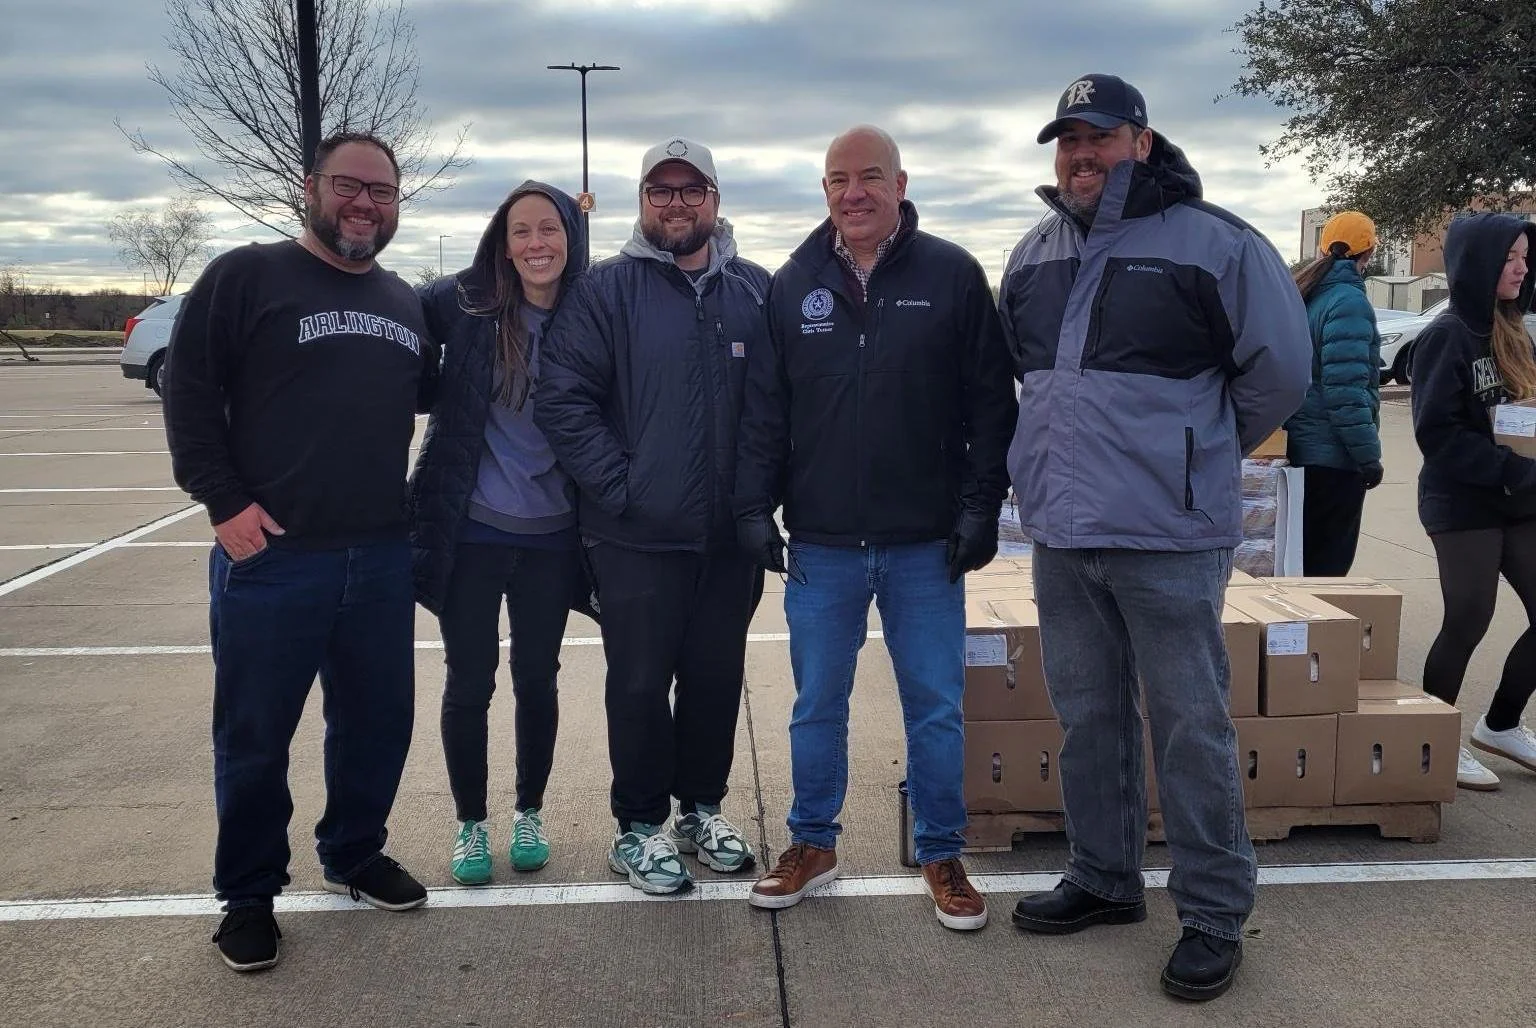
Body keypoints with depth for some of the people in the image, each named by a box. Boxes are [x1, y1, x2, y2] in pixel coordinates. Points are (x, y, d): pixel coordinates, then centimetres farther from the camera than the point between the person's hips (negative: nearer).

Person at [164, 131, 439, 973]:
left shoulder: (404, 301, 15)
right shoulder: (246, 276, -4)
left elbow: (428, 392, 29)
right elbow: (188, 389, -7)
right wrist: (223, 499, -13)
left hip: (382, 556, 6)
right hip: (270, 554, -5)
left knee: (379, 720, 14)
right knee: (254, 735, 5)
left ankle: (353, 855, 35)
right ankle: (248, 894, 22)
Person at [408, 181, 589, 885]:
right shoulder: (464, 304, -7)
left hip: (551, 537, 1)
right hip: (472, 532, -1)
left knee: (537, 679, 13)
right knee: (469, 682, 7)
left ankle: (529, 815, 32)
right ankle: (470, 824, 26)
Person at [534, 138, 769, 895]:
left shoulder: (756, 292, 7)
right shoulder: (606, 290, -3)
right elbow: (562, 400, -8)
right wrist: (620, 488, -12)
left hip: (732, 536, 3)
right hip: (637, 537, -3)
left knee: (717, 678, 13)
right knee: (640, 683, 5)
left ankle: (702, 808, 32)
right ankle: (640, 826, 21)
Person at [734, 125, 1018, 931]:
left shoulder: (952, 276, -1)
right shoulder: (791, 286, 5)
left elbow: (991, 403, -1)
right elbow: (763, 409, 7)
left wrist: (981, 506, -5)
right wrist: (754, 506, 0)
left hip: (926, 545, -1)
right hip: (820, 543, 2)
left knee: (936, 706, 8)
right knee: (816, 705, 12)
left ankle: (942, 855, 25)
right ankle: (813, 843, 30)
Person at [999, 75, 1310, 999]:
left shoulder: (1212, 242, -7)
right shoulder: (1036, 253, 11)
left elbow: (1279, 370, -4)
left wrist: (1202, 454, 4)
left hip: (1169, 537, -6)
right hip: (1061, 534, 6)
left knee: (1192, 729, 2)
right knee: (1088, 718, 16)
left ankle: (1215, 914, 17)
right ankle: (1104, 879, 32)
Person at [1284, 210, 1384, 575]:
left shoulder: (1307, 295, 11)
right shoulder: (1349, 301, -15)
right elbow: (1346, 391, -22)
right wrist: (1369, 455, -18)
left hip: (1302, 448, 9)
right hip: (1335, 456, -9)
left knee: (1306, 556, 17)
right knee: (1329, 563, -1)